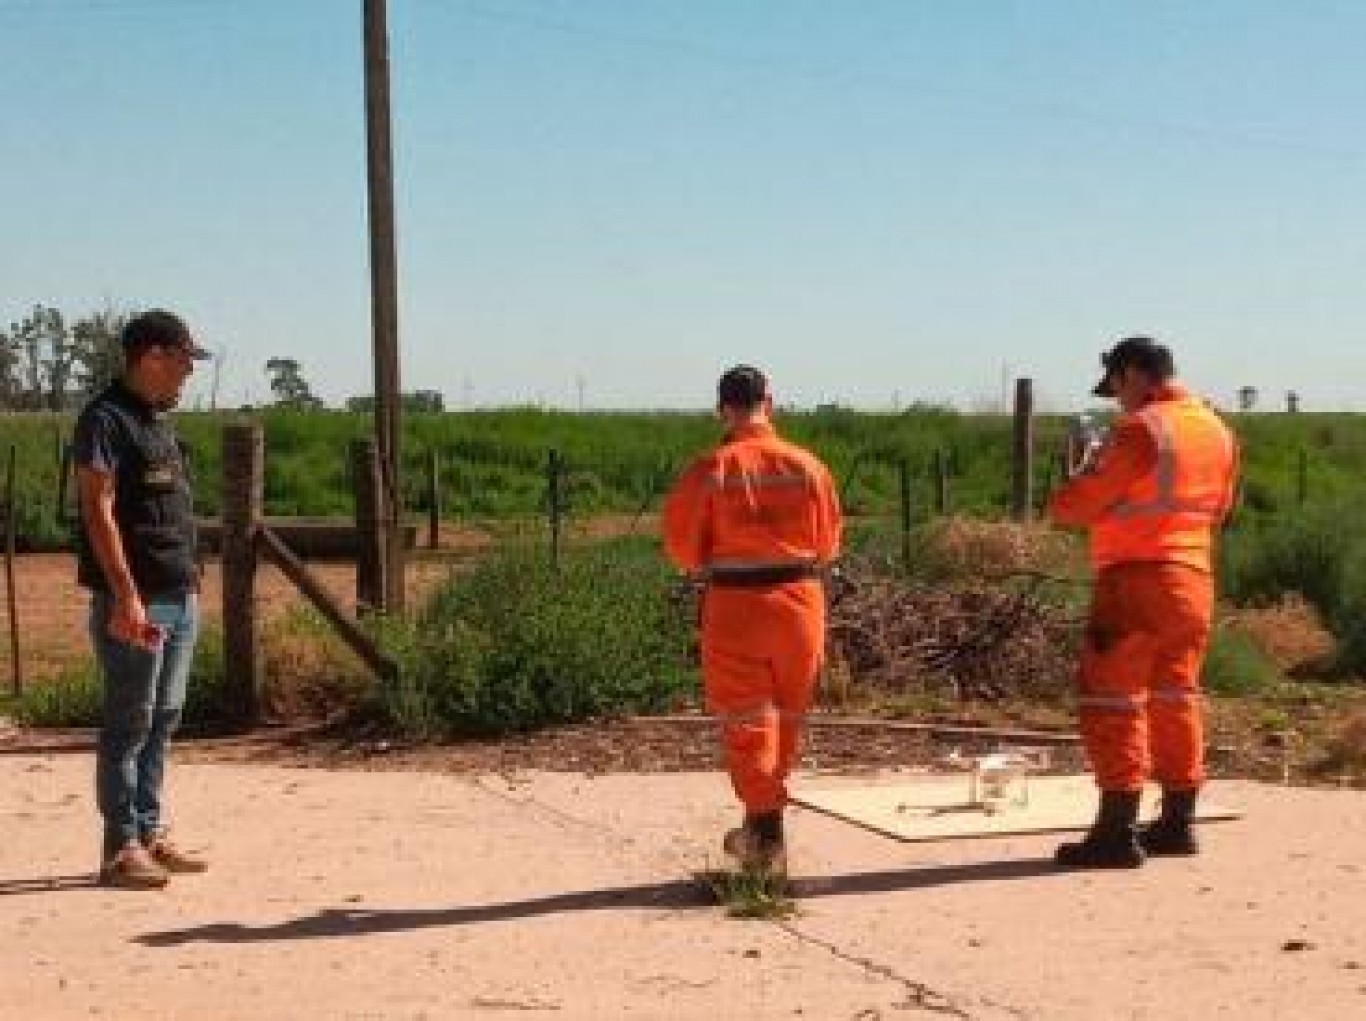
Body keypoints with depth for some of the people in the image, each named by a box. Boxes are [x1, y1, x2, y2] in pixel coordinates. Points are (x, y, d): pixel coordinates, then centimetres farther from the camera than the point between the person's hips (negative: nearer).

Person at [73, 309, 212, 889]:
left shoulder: (160, 421, 17)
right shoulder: (106, 419, -11)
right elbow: (98, 511, -17)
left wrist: (190, 580, 17)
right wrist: (127, 595, -23)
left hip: (180, 597, 9)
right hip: (136, 601, -9)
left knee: (163, 719, 12)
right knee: (129, 723, -4)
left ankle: (150, 835, 19)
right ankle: (121, 848, 0)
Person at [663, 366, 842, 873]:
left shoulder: (709, 470, -9)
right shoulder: (807, 466, -3)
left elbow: (681, 541, -4)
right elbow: (828, 541, 4)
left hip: (734, 604, -2)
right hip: (799, 601, 2)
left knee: (746, 721, 5)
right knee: (787, 716, 17)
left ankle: (766, 833, 0)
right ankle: (764, 819, 29)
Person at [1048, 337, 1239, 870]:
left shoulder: (1141, 429, -15)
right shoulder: (1218, 431, 10)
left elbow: (1077, 502, -13)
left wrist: (1061, 502, 8)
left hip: (1135, 579, -8)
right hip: (1195, 578, 8)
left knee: (1111, 700, -5)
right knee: (1176, 695, 15)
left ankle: (1117, 831, -8)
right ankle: (1177, 821, 20)